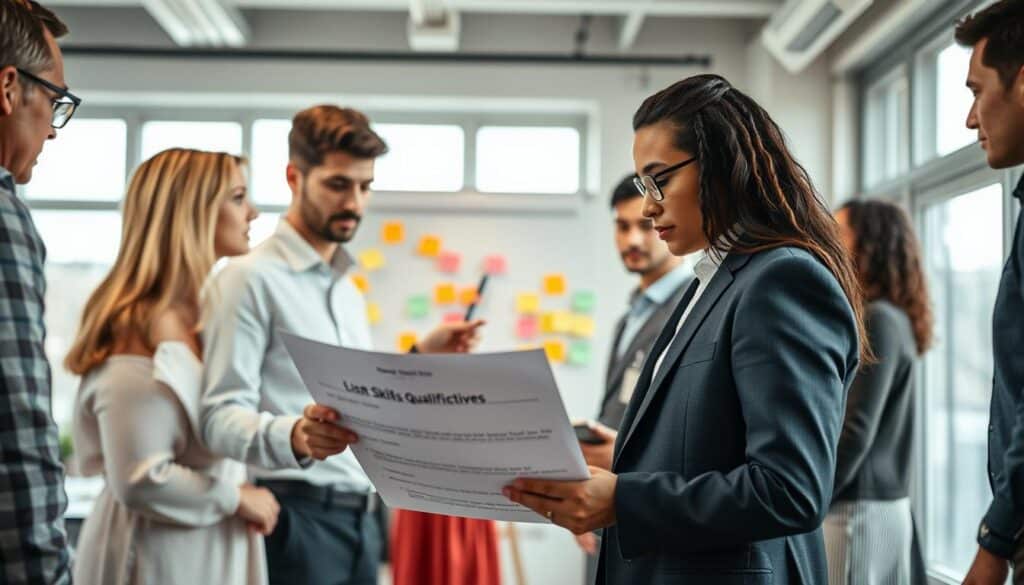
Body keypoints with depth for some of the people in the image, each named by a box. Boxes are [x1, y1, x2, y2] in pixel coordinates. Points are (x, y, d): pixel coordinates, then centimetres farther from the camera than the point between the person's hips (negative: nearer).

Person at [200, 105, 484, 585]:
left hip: (358, 516, 8)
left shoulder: (349, 288, 17)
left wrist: (421, 357, 13)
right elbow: (222, 415, -19)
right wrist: (296, 436, -37)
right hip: (294, 518, -8)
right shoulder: (252, 277, -10)